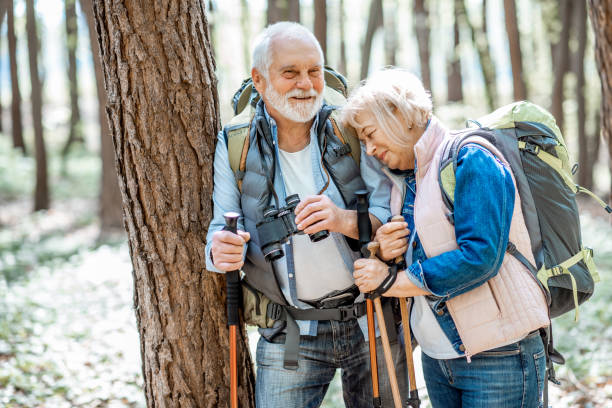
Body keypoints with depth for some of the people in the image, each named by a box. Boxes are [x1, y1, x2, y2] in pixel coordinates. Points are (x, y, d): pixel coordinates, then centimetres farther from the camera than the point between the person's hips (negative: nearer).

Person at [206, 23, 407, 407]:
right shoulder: (235, 147, -1)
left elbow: (393, 216, -10)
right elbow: (223, 225, -1)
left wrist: (345, 220, -31)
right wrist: (221, 250, -26)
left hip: (371, 322, 0)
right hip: (290, 336, 0)